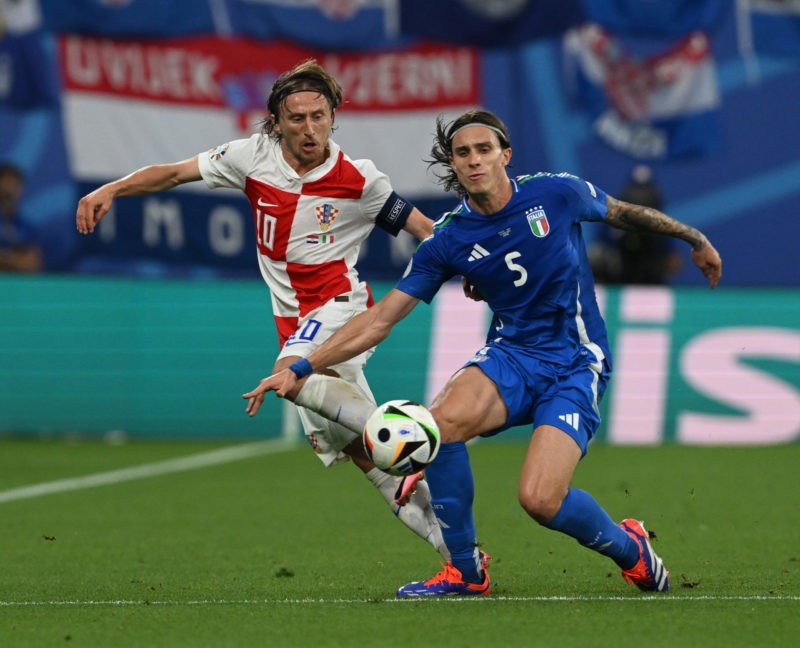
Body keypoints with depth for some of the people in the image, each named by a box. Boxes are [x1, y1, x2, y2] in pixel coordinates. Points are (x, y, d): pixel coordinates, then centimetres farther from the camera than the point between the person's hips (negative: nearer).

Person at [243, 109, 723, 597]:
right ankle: (465, 570, -11)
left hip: (577, 364, -3)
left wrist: (696, 240, 26)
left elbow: (623, 212, 13)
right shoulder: (448, 239, -3)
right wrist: (301, 369, -11)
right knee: (444, 419, -32)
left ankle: (627, 547, 12)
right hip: (511, 355, 3)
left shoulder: (557, 193, -8)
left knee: (540, 499, -23)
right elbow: (380, 320, -1)